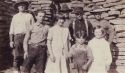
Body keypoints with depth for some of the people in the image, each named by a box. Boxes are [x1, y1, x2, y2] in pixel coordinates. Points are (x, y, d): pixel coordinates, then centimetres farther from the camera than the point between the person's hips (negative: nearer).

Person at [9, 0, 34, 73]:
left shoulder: (29, 16, 11)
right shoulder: (15, 16, 16)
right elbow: (11, 29, 13)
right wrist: (11, 41, 4)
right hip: (17, 37, 1)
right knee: (17, 56, -2)